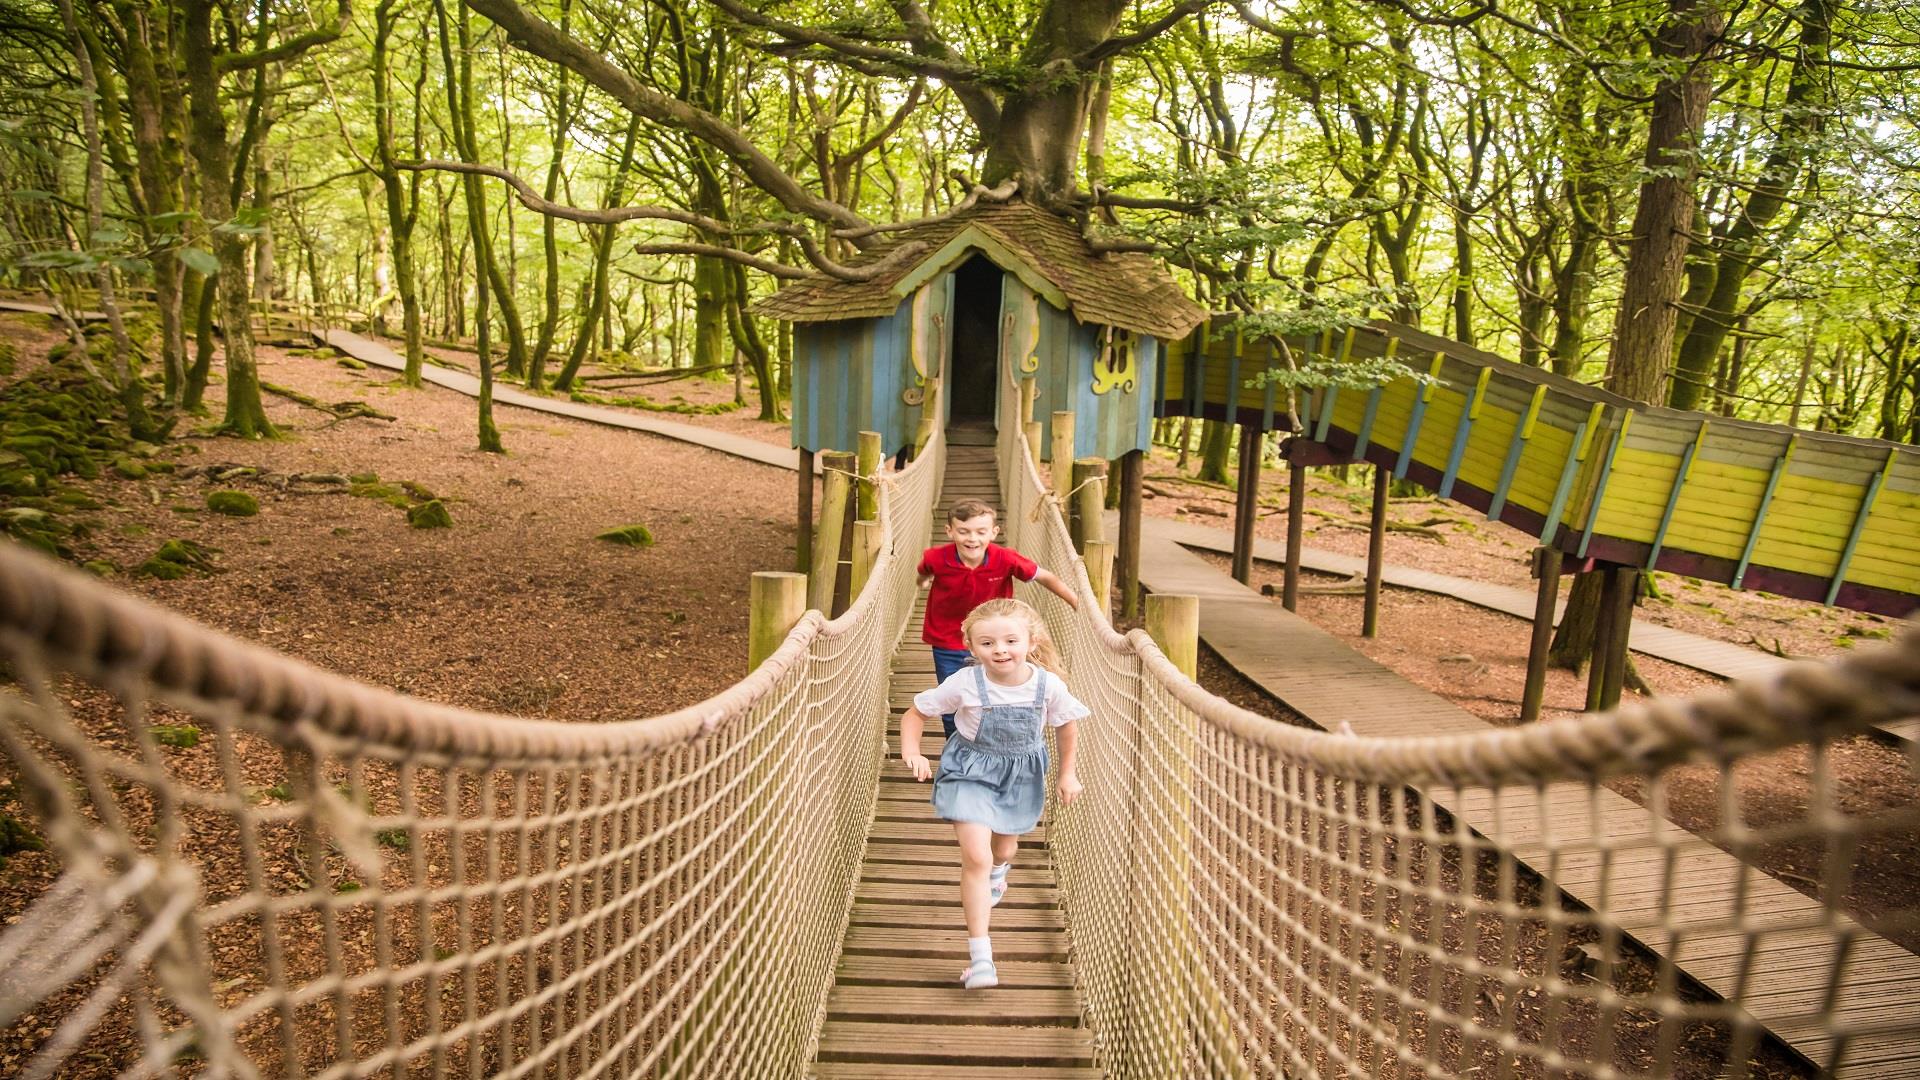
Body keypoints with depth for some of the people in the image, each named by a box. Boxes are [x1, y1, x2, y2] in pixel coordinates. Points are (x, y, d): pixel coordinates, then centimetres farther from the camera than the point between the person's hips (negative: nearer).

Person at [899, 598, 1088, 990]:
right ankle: (980, 954, -4)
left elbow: (1065, 725, 2)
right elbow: (914, 713, -12)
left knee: (1004, 848, 23)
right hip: (969, 771, -3)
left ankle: (998, 869, 65)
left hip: (1022, 774, 3)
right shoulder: (965, 683, -24)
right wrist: (912, 753, -27)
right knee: (975, 857, -15)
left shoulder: (1049, 686, -19)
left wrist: (1067, 774, 7)